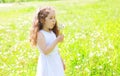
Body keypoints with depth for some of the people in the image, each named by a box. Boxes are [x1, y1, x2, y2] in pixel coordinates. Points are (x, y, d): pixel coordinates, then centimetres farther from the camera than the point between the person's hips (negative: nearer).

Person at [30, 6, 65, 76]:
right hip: (47, 64, -8)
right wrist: (57, 40, -29)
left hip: (56, 62, 8)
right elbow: (45, 51, -28)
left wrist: (61, 61, 19)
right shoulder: (40, 34, -19)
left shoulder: (52, 33, 6)